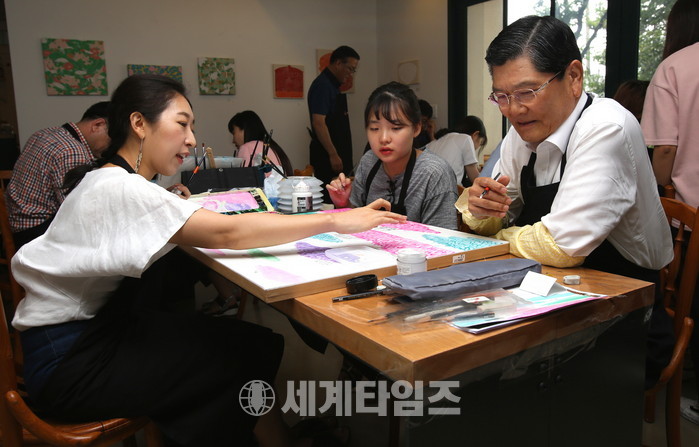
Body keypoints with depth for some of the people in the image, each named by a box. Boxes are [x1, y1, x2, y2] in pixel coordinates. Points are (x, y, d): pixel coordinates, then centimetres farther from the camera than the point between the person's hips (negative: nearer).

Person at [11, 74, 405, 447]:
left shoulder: (117, 181, 7)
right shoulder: (117, 189, -24)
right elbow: (226, 234, -33)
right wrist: (340, 221, -32)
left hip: (99, 326, 8)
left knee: (258, 343, -2)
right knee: (243, 359, -9)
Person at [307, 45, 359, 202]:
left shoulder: (333, 85, 17)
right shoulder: (322, 85, -13)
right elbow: (318, 123, -21)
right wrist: (333, 155, -22)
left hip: (337, 153, 10)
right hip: (327, 155, -10)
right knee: (330, 200, -7)